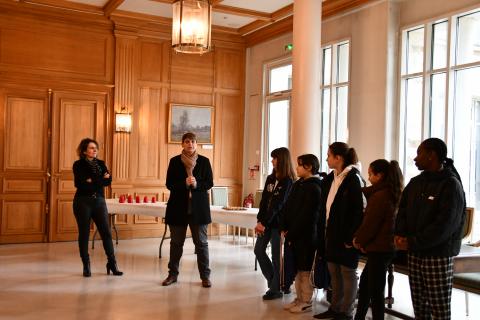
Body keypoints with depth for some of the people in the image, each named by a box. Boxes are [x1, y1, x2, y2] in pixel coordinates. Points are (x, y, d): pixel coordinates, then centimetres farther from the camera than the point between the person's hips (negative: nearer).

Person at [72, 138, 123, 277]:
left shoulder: (100, 164, 12)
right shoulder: (78, 165, 0)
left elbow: (108, 180, 0)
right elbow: (80, 184, -14)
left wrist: (92, 181, -15)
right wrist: (100, 180, -12)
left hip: (99, 201, 3)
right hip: (83, 202, -3)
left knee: (106, 232, 0)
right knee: (84, 234, 3)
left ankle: (112, 263, 6)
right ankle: (86, 266, 13)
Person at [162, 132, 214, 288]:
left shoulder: (204, 161, 2)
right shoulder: (174, 161, 2)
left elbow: (209, 183, 0)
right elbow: (169, 184, -1)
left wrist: (196, 184, -19)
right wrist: (184, 183, -18)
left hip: (198, 208, -1)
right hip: (178, 207, 1)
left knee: (201, 242, 3)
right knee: (176, 242, 10)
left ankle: (205, 276, 10)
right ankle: (173, 274, 22)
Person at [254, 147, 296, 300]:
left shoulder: (287, 182, -12)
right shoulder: (270, 178, 10)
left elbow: (277, 205, -16)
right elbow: (264, 200, 7)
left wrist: (264, 223, -17)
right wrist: (259, 220, -3)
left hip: (278, 223, -7)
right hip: (266, 222, 7)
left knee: (276, 255, 1)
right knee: (258, 250, 9)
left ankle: (276, 289, 13)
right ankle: (273, 280, 26)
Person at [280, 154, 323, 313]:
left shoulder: (314, 188, -14)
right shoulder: (297, 185, 11)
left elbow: (307, 215, -18)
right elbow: (288, 207, 11)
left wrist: (292, 233, -15)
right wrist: (284, 228, 0)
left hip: (306, 236, -8)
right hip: (293, 234, 8)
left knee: (305, 270, 3)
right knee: (297, 268, 14)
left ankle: (306, 302, 14)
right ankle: (299, 298, 25)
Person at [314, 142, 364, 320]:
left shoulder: (353, 178, -13)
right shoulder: (331, 178, 10)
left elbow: (359, 210, -17)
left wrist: (352, 237, -18)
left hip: (346, 234, -8)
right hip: (332, 232, 8)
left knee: (348, 272, 4)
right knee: (334, 272, 14)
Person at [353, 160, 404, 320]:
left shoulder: (380, 196, -19)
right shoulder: (390, 194, 9)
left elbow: (370, 223, -16)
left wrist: (359, 240, 0)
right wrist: (359, 238, 5)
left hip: (379, 249, -10)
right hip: (382, 247, 10)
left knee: (375, 291, -1)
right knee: (364, 283, 20)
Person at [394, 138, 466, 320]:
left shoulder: (451, 185, -10)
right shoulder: (415, 183, 12)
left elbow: (444, 226, -17)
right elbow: (403, 210, 12)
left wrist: (412, 242, -17)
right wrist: (400, 234, -7)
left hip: (438, 255, -6)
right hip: (414, 253, 7)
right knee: (418, 304, 11)